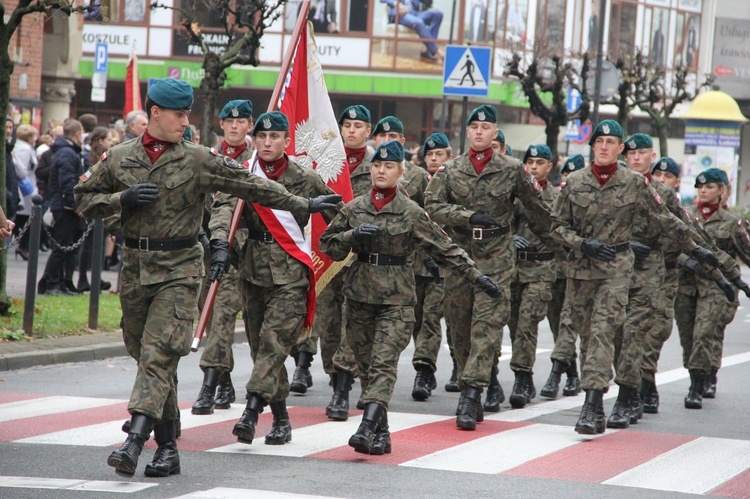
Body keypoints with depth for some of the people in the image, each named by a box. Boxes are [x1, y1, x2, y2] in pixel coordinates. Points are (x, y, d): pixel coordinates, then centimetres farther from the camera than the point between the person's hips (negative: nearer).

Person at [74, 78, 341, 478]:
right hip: (134, 266, 3)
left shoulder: (198, 160, 0)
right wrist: (122, 199, -8)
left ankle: (134, 441, -25)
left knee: (160, 354, -16)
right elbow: (85, 199, 10)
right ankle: (167, 446, 12)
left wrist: (304, 205, 1)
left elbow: (251, 186, 2)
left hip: (179, 269, -3)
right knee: (145, 355, 6)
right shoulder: (119, 158, 6)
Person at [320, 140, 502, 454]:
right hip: (360, 294, 4)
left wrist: (476, 278, 1)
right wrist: (353, 235, -11)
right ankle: (381, 432, 13)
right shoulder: (354, 209, 8)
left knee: (383, 364, -16)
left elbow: (445, 248, 3)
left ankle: (368, 429, -27)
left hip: (397, 299, -4)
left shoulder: (411, 213, 0)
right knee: (367, 365, 6)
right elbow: (328, 244, 8)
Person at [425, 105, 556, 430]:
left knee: (488, 322, -14)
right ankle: (470, 396, 17)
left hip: (496, 256, -2)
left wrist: (554, 242, 21)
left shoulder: (512, 170, 4)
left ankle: (471, 395, -22)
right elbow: (432, 206, -6)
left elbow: (537, 209, 14)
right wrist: (470, 216, -18)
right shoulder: (450, 170, 6)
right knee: (460, 326, 5)